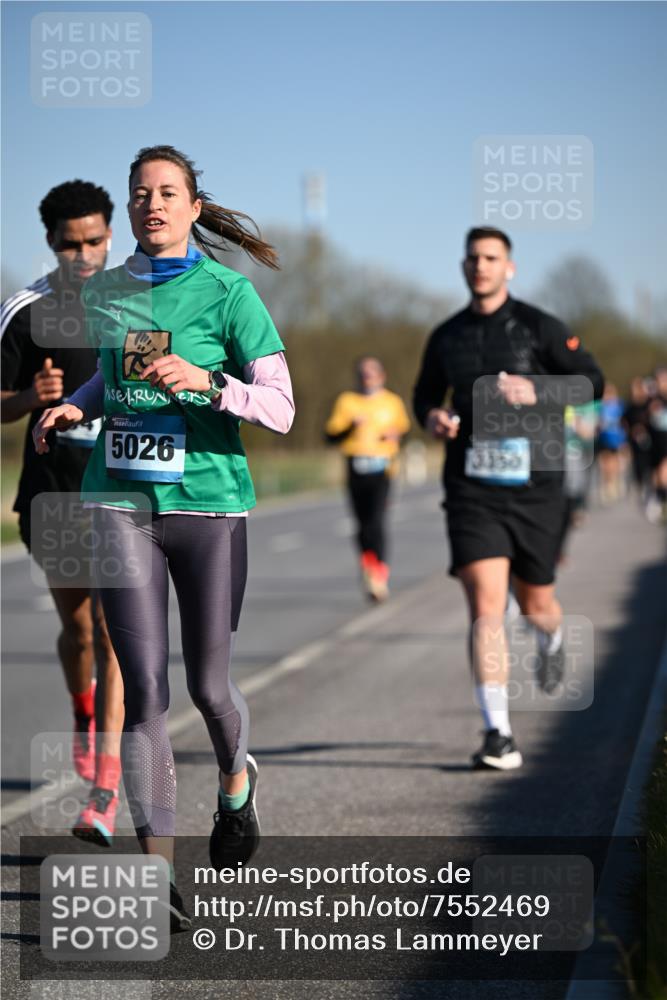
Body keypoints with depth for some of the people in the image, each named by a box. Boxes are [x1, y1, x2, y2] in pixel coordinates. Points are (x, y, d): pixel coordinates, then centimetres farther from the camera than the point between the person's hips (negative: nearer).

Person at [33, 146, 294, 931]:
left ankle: (236, 782, 42)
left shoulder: (226, 291, -3)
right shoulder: (105, 292, 10)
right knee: (144, 687, -7)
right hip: (120, 502, 2)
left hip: (209, 501, -2)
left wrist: (206, 381, -22)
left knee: (207, 688, 7)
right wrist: (76, 406, 10)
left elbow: (280, 408, -7)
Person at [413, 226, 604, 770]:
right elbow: (425, 393, 24)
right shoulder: (446, 337, 8)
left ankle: (553, 639, 52)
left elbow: (592, 380, 0)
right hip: (472, 486, 1)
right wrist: (432, 416, 0)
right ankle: (499, 734, -12)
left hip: (534, 485, -1)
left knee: (535, 603, 12)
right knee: (485, 605, -13)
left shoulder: (539, 327, -1)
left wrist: (537, 392, -16)